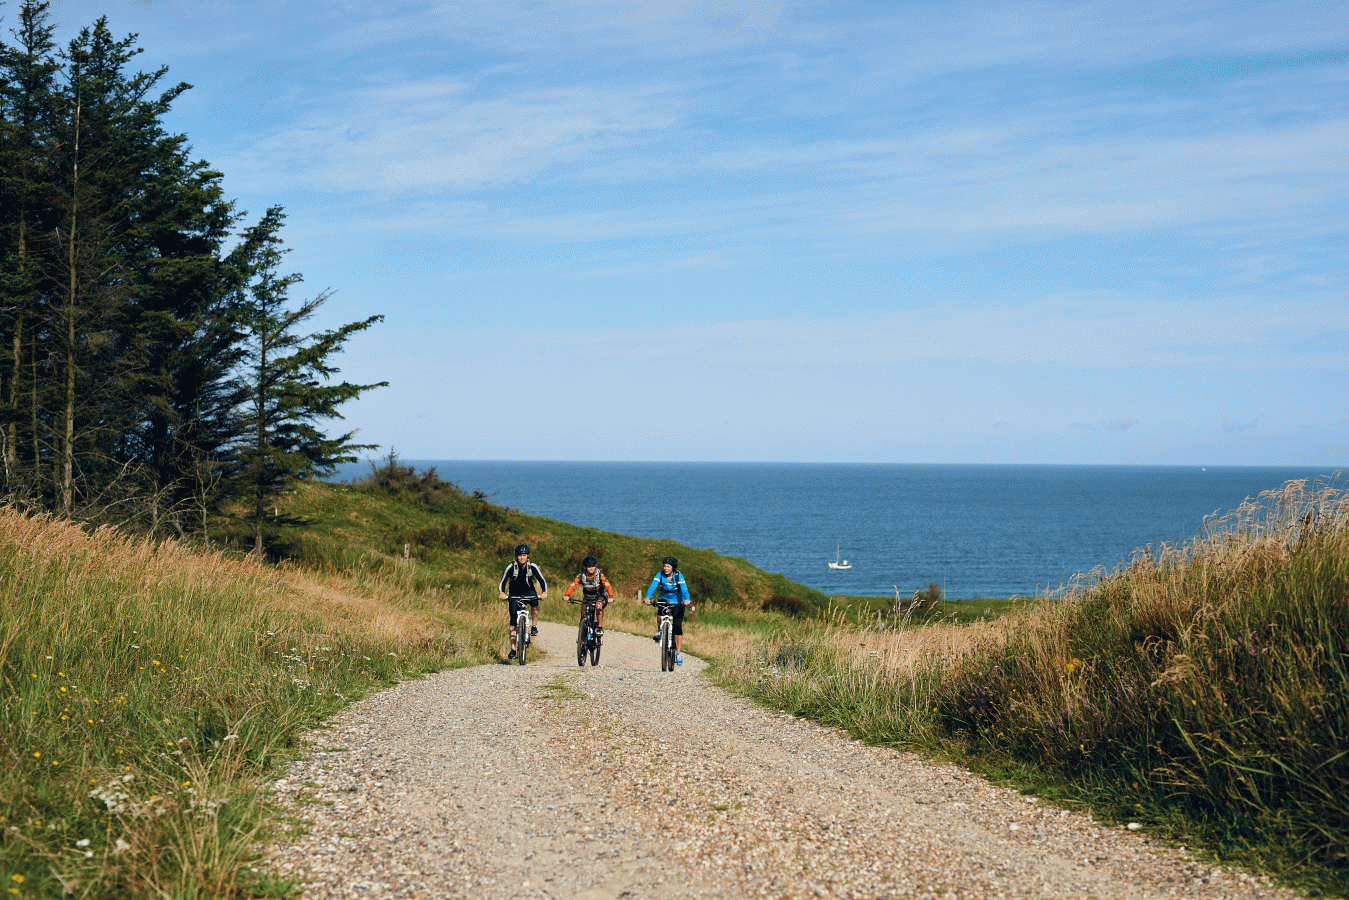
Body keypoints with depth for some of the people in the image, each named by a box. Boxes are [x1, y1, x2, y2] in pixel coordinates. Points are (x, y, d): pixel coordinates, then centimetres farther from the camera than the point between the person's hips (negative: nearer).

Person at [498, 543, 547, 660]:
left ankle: (534, 626, -17)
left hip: (528, 592, 0)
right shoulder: (511, 567, -18)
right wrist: (502, 593, -39)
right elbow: (503, 582, -19)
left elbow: (542, 581, -20)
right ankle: (513, 649, -6)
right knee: (513, 621, -10)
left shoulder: (533, 567, -17)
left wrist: (544, 592, -40)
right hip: (514, 594, 0)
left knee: (535, 602, -35)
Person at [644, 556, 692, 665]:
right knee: (660, 614, -30)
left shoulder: (678, 576, -18)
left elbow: (684, 589, -31)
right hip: (664, 600, 1)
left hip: (677, 602, -1)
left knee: (678, 626, -9)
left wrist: (687, 600, -51)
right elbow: (652, 587, -29)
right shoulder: (660, 575, -15)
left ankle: (678, 653, -1)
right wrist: (648, 598, -48)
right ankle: (660, 633, -1)